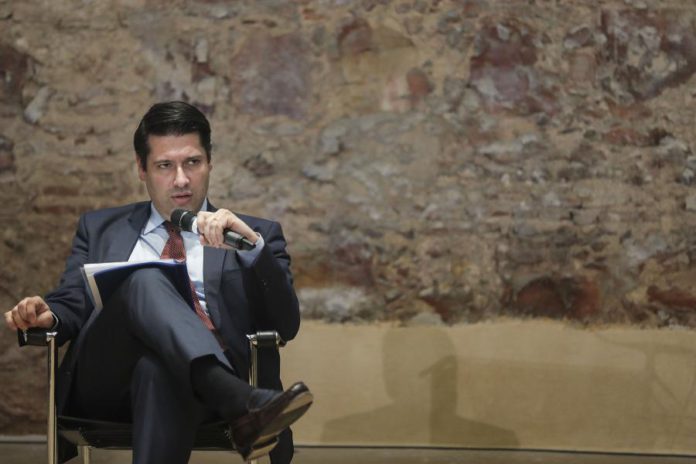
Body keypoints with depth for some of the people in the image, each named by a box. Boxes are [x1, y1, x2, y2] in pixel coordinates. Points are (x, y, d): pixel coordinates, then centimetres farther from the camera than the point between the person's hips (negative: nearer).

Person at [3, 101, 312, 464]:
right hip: (107, 379, 1)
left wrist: (252, 245, -11)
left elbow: (285, 325, 7)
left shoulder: (256, 234, 21)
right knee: (145, 280, -32)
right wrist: (46, 315, -6)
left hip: (201, 385, -1)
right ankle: (240, 404, -53)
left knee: (158, 368, -40)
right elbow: (71, 307, 19)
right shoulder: (100, 228, 29)